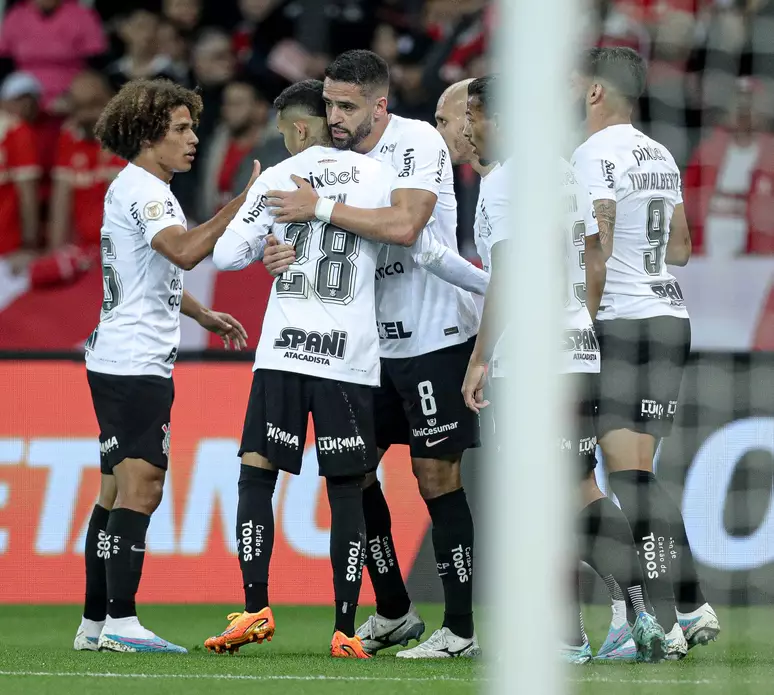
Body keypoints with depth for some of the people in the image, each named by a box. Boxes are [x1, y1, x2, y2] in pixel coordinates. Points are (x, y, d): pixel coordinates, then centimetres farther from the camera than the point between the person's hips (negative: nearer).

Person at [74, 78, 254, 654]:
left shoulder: (147, 190, 21)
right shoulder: (140, 190, -13)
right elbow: (184, 251, -30)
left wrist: (202, 314, 28)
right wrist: (243, 203, -28)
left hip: (120, 362, 11)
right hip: (134, 362, -11)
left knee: (120, 490, 11)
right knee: (139, 487, -15)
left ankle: (96, 622, 13)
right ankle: (120, 623, -19)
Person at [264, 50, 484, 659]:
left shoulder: (419, 143, -15)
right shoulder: (337, 157, 7)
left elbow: (403, 226, -29)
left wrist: (320, 208, -24)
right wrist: (287, 255, -11)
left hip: (435, 335, -8)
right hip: (374, 339, 8)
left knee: (436, 476, -7)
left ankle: (461, 629, 0)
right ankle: (394, 613, 21)